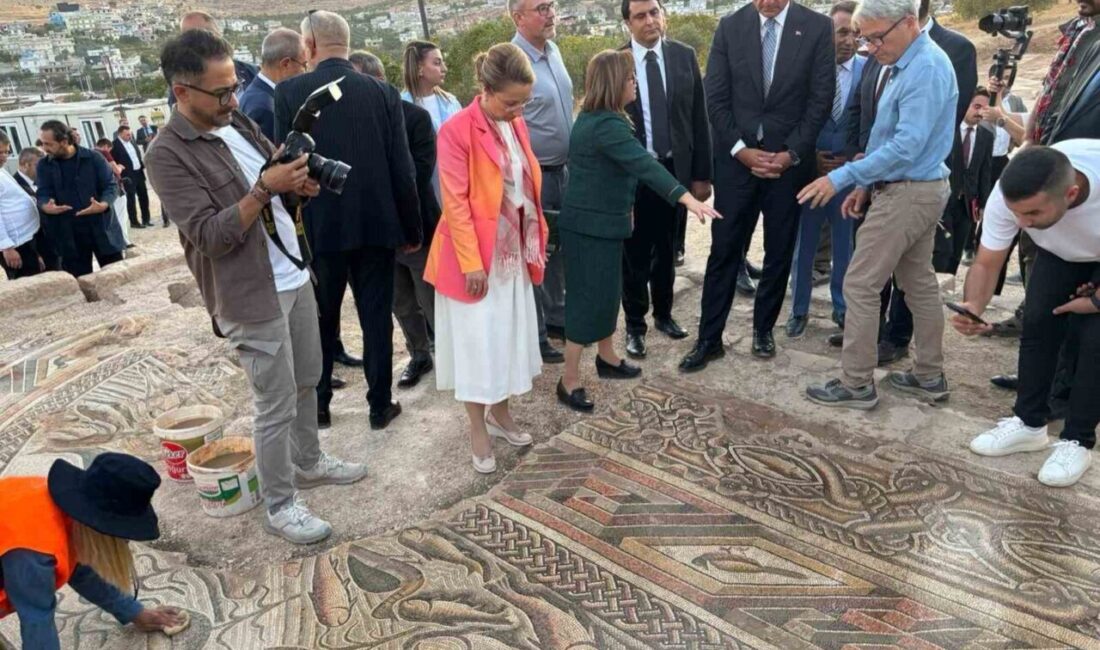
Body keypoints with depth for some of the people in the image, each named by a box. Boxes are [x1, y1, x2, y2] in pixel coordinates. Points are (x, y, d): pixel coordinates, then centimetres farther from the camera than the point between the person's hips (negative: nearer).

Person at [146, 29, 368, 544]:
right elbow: (209, 236, -20)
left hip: (295, 278, 8)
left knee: (306, 382, 19)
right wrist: (264, 188, -28)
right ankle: (279, 505, 17)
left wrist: (298, 182, -8)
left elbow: (284, 192, 15)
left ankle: (308, 463, 39)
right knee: (276, 405, 1)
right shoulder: (168, 154, -14)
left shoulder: (242, 125, 9)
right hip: (250, 298, -7)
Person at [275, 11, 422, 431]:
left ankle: (318, 404, 28)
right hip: (376, 223, 1)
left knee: (320, 320, 15)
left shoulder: (289, 93, -6)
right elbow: (403, 170, -3)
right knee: (377, 317, 10)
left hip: (319, 226, 0)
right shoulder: (383, 93, -2)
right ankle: (380, 405, 19)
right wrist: (412, 228, 6)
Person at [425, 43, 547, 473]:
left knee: (510, 334, 15)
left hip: (513, 252, 7)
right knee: (476, 340, 3)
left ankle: (500, 413, 33)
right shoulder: (456, 131, -17)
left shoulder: (516, 124, 5)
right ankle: (478, 431, 17)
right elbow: (455, 203, -17)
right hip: (475, 255, -7)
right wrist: (471, 262, -19)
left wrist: (536, 240, 10)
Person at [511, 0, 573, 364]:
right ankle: (534, 336, 20)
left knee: (558, 248, 19)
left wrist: (571, 162, 16)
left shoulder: (553, 50, 6)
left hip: (562, 169, 8)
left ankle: (557, 317, 37)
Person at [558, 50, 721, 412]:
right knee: (588, 298, -5)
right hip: (589, 225, -10)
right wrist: (686, 198, -40)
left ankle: (607, 358, 33)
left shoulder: (596, 118, 12)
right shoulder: (606, 125, -22)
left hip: (601, 220, 10)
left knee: (607, 292, 18)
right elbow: (644, 164, -33)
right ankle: (569, 381, 3)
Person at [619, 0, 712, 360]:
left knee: (667, 251, 17)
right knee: (634, 255, 8)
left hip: (676, 170, 3)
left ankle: (663, 314, 36)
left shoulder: (684, 56, 1)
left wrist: (702, 173, 1)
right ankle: (635, 325, 24)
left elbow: (699, 118, 3)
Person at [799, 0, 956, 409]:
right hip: (920, 190, 10)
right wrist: (864, 185, 12)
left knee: (860, 285, -5)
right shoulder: (909, 65, 12)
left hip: (907, 193, -10)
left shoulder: (926, 68, -19)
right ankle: (930, 377, 25)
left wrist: (841, 178, -25)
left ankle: (856, 384, 4)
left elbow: (907, 145, -26)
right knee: (920, 284, 15)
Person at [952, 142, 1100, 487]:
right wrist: (973, 307, -42)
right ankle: (1029, 423, 10)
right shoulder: (1006, 196, -35)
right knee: (1037, 323, -5)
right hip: (1061, 253, 3)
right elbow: (986, 263, -23)